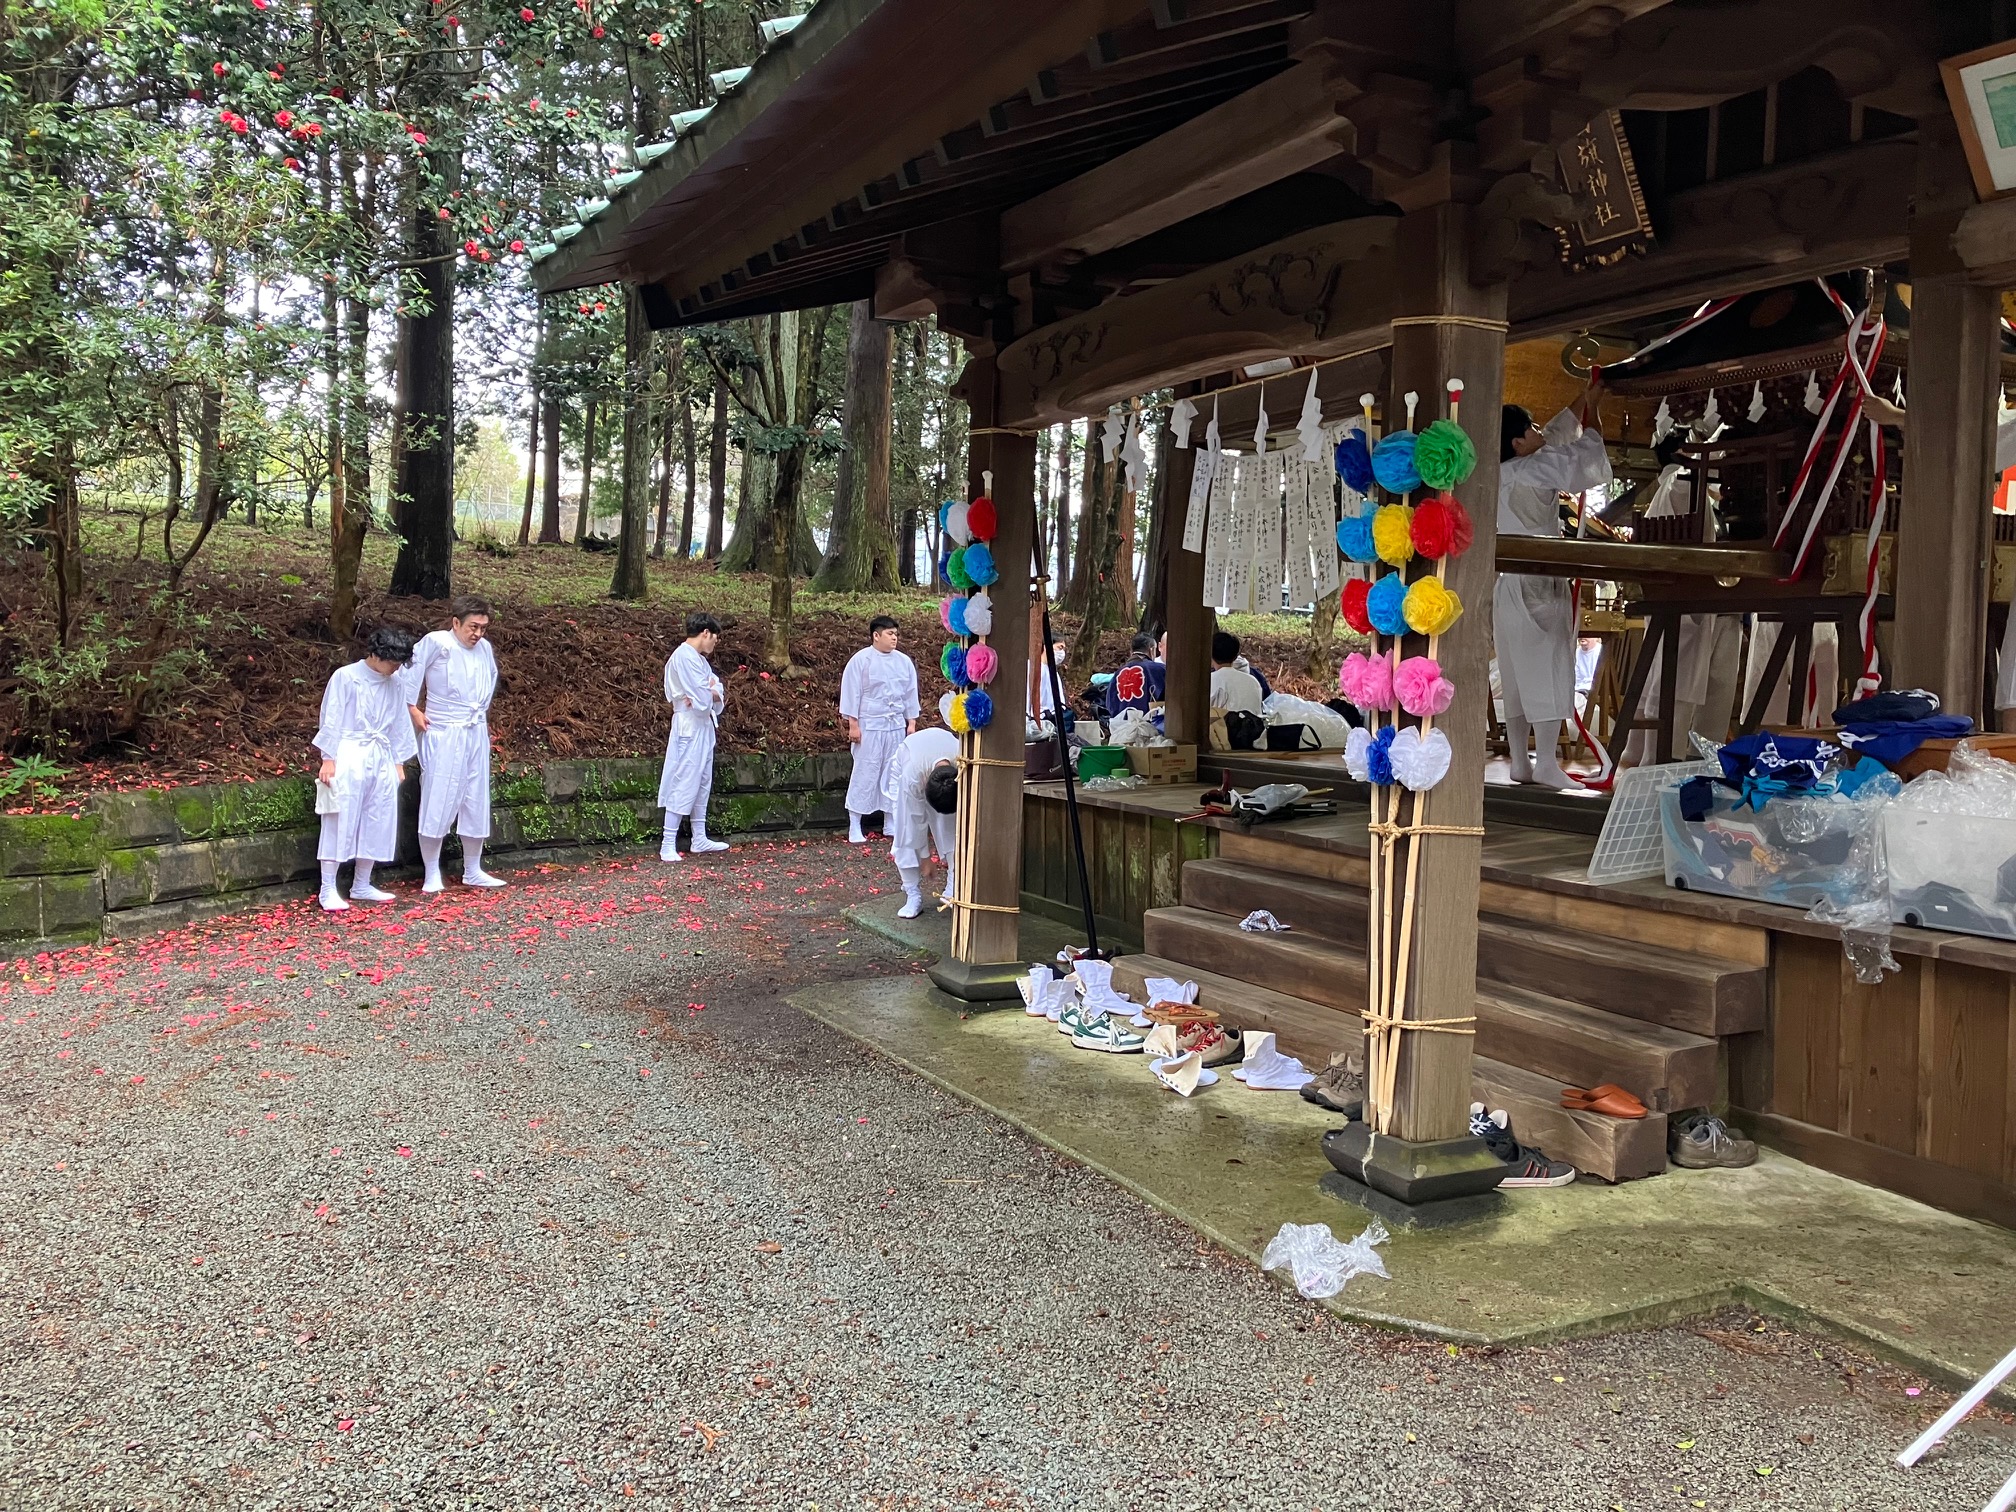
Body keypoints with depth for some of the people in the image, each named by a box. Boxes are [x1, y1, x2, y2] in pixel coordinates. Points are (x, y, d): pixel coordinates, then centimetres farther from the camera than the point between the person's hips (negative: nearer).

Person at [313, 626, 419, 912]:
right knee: (340, 823, -5)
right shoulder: (345, 677, -8)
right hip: (349, 757, -6)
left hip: (381, 759, 6)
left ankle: (361, 886, 19)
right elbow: (331, 720, -7)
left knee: (376, 823, 8)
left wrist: (399, 762, 14)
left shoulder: (395, 684, 7)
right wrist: (328, 759, -9)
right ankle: (328, 890, 1)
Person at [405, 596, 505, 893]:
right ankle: (432, 875, 6)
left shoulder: (484, 648, 4)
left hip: (476, 733, 6)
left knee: (476, 803, 11)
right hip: (443, 735, -6)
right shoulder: (436, 642, -14)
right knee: (438, 802, -4)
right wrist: (413, 708, -9)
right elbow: (411, 670, -11)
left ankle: (473, 871, 22)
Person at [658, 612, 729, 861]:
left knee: (702, 784, 14)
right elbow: (703, 698, -22)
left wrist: (708, 693, -13)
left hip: (704, 727, 10)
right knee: (683, 786, -8)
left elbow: (719, 689, 8)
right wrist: (714, 693, -1)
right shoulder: (685, 656, -17)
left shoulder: (698, 658, 15)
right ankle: (668, 846, -5)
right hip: (690, 728, -10)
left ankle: (699, 840, 22)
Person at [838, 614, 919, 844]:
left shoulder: (904, 662, 6)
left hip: (896, 726, 5)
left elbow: (911, 694, 13)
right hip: (869, 726, -5)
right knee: (865, 774, -4)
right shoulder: (860, 660, -8)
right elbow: (851, 693, -7)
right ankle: (854, 828, 2)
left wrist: (911, 723, 11)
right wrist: (853, 725, -10)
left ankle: (890, 823, 23)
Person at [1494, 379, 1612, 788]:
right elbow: (1585, 458, -8)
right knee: (1548, 672, -7)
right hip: (1538, 584, -9)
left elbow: (1557, 434, 25)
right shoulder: (1532, 470, -13)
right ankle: (1546, 764, -10)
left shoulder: (1500, 474, 12)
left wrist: (1584, 400, 28)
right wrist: (1592, 414, 7)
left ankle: (1521, 761, 9)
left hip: (1508, 583, 9)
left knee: (1518, 675, 8)